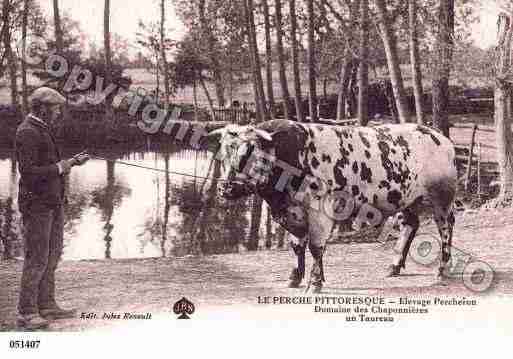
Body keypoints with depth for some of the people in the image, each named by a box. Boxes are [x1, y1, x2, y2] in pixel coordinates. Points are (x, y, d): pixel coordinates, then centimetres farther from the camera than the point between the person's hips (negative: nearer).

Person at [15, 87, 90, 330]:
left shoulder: (42, 130, 15)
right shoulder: (27, 133, -16)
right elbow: (28, 171, -23)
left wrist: (71, 162, 10)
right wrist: (59, 168, -16)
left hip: (53, 203, 10)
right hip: (36, 204, -10)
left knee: (52, 255, 13)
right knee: (37, 259, -8)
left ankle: (47, 305, 21)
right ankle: (26, 314, -2)